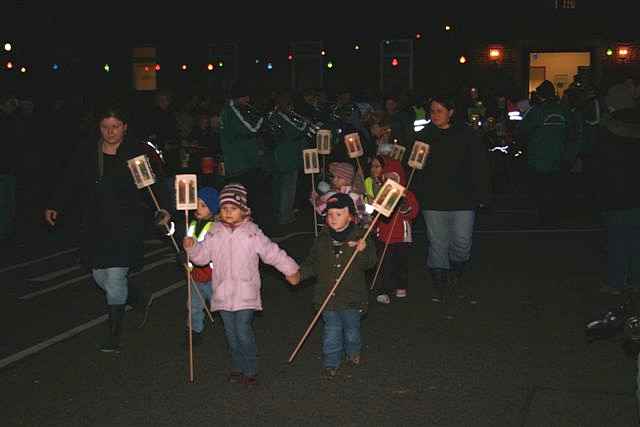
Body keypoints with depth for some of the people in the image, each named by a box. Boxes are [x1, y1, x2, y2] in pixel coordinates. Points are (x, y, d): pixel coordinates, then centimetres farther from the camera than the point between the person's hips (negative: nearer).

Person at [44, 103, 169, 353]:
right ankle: (135, 299, 41)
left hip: (126, 225, -4)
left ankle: (114, 334, 5)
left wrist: (163, 208, -17)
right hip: (95, 225, 5)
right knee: (100, 276, 11)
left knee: (115, 277, -7)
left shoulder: (139, 153, -3)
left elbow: (154, 184, -4)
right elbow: (69, 183, 9)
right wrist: (54, 207, -2)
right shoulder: (86, 154, 7)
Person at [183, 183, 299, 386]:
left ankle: (250, 371, 10)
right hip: (223, 293, 4)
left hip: (245, 294, -4)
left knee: (243, 332, -8)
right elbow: (202, 256, 5)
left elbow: (272, 253, -1)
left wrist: (289, 269, 1)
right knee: (231, 333, 13)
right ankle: (238, 368, 31)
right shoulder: (215, 234, 4)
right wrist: (191, 247, -13)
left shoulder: (252, 233, -5)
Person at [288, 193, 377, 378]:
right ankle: (331, 363, 21)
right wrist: (299, 274, -7)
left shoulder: (360, 236, -8)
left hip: (352, 296, -1)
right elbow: (312, 263, 8)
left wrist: (363, 250, -32)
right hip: (328, 295, 2)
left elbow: (370, 263, -13)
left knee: (351, 329, 15)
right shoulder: (323, 239, 1)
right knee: (332, 330, 8)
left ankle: (353, 352, 41)